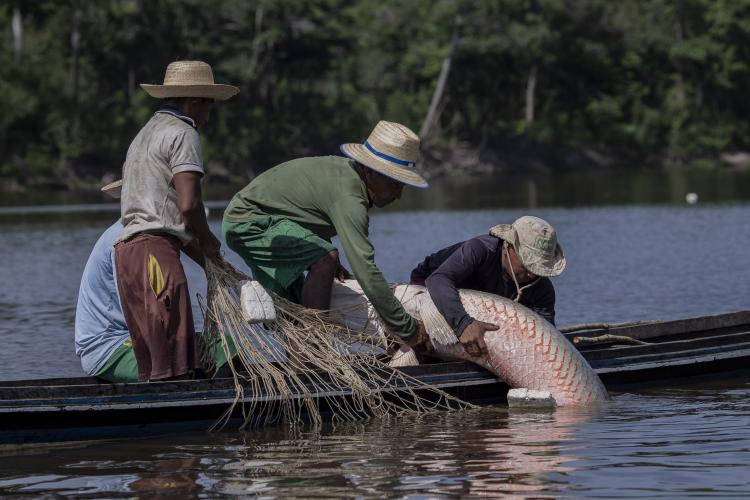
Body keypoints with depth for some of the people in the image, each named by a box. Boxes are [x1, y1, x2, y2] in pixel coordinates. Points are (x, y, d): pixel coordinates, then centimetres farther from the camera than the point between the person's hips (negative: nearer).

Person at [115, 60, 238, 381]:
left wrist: (204, 258, 25)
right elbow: (188, 205, -14)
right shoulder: (182, 134, -2)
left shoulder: (145, 135, 29)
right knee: (175, 365, -14)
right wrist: (208, 242, 4)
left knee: (150, 364, 7)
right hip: (155, 249, -10)